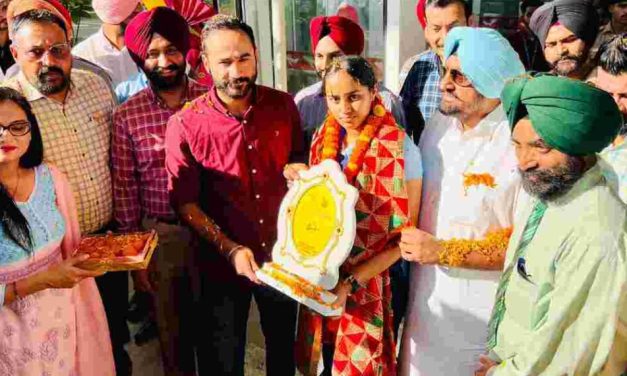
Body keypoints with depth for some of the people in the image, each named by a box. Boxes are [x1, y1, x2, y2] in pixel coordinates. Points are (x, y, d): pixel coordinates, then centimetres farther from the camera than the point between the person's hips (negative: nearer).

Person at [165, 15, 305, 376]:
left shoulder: (284, 106, -7)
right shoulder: (185, 125, -16)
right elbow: (186, 203, -12)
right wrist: (230, 249, -22)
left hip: (283, 255, 3)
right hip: (223, 262, -2)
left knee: (284, 346, 25)